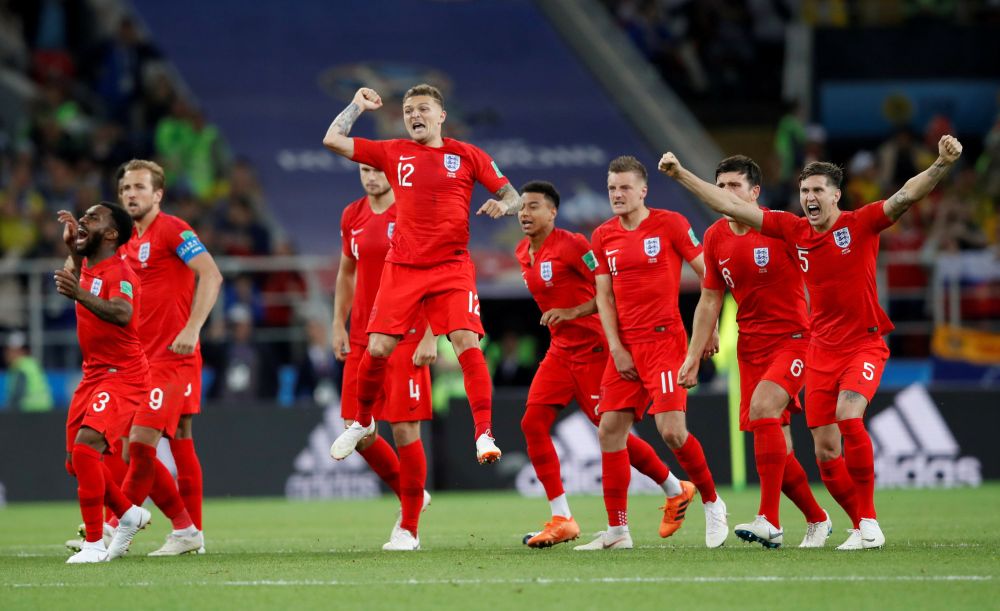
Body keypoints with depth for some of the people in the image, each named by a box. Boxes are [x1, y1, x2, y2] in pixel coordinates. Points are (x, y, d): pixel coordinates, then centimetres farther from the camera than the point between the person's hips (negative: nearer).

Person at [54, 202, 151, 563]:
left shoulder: (119, 273, -18)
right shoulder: (89, 267, 9)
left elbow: (122, 314, -41)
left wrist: (80, 295, -56)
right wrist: (71, 246, 25)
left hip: (122, 375, -10)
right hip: (93, 375, 10)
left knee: (85, 447, -26)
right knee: (77, 461, 12)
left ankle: (94, 544, -22)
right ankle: (129, 513, 35)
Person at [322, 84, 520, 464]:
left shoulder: (466, 155, 5)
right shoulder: (394, 154, 9)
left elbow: (513, 198, 6)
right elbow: (332, 140, 7)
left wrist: (503, 205, -16)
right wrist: (358, 105, 14)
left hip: (452, 268, -2)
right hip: (402, 268, 2)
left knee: (467, 344, -18)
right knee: (377, 348, -4)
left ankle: (484, 436, -20)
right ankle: (362, 423, 21)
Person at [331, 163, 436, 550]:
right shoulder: (352, 217, 9)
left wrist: (431, 337, -15)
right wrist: (339, 325, 13)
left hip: (406, 339, -6)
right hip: (362, 340, 6)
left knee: (404, 430, -5)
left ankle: (408, 530, 5)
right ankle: (409, 496, 25)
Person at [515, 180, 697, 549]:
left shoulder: (571, 245, -16)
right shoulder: (523, 253, 9)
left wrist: (573, 313, -24)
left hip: (591, 348, -8)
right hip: (560, 349, 8)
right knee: (533, 423, -7)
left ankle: (676, 490, 20)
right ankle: (561, 519, -5)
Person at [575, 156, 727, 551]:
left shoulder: (670, 224, -4)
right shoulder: (603, 237, 10)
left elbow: (708, 274, -1)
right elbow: (604, 297, 10)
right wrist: (616, 348, 0)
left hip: (664, 339, -5)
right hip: (625, 346, 6)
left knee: (672, 429, -16)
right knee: (609, 430, 0)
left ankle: (712, 504, 7)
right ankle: (617, 531, 6)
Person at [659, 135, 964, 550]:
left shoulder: (861, 224, -9)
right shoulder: (794, 230, 2)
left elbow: (906, 195, -22)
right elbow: (732, 207, 6)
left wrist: (942, 165, -39)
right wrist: (681, 175, 5)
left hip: (864, 344, -5)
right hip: (821, 350, 5)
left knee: (848, 417, -27)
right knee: (825, 453, 0)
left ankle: (869, 524, -19)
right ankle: (862, 527, 16)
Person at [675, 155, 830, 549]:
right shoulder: (715, 238, 6)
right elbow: (710, 301, 14)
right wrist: (693, 358, 10)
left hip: (793, 338, -6)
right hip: (750, 346, 6)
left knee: (762, 407, -28)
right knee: (774, 446, 3)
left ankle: (769, 521, -29)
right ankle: (816, 520, 23)